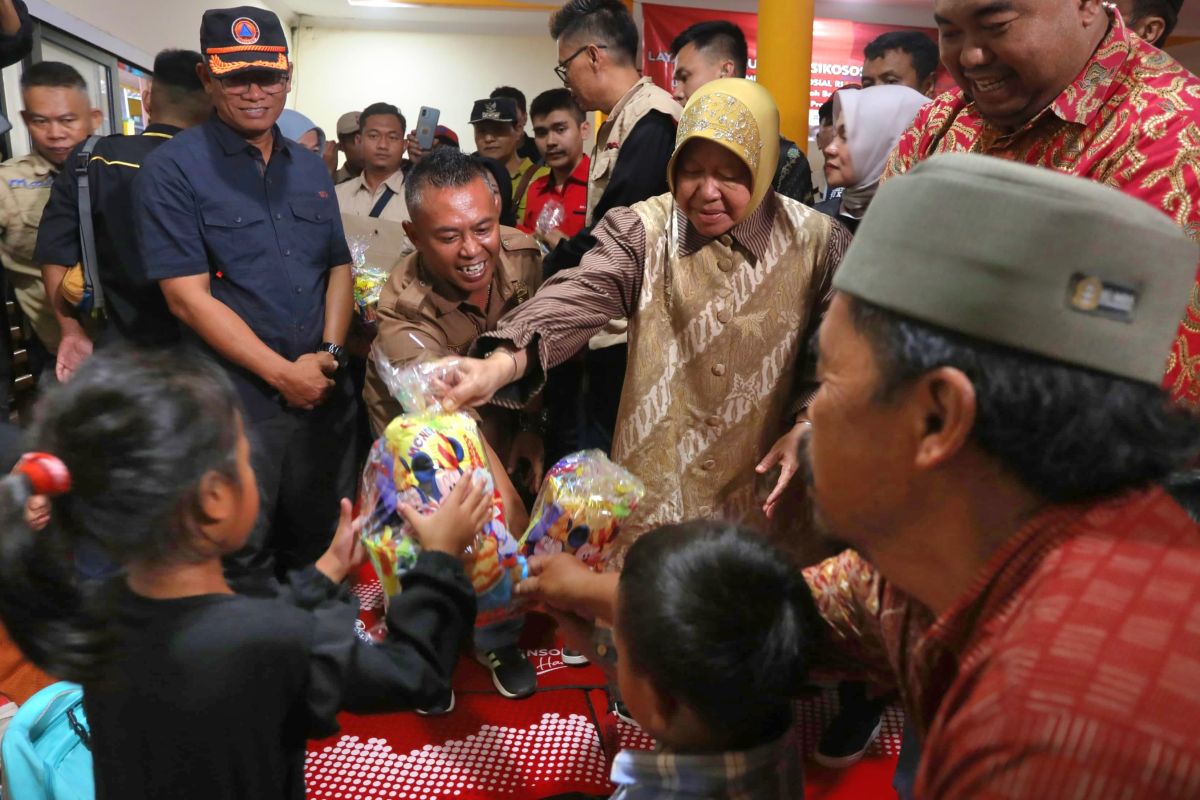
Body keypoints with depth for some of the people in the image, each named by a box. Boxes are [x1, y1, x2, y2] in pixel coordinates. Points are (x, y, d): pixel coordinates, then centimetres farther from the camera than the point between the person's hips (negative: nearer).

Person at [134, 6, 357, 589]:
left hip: (324, 391, 5)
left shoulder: (310, 168, 12)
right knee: (240, 563, 8)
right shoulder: (172, 170, -6)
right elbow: (188, 296, -12)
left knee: (323, 547, 18)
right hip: (237, 402, -5)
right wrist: (284, 372, -15)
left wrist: (329, 355, -5)